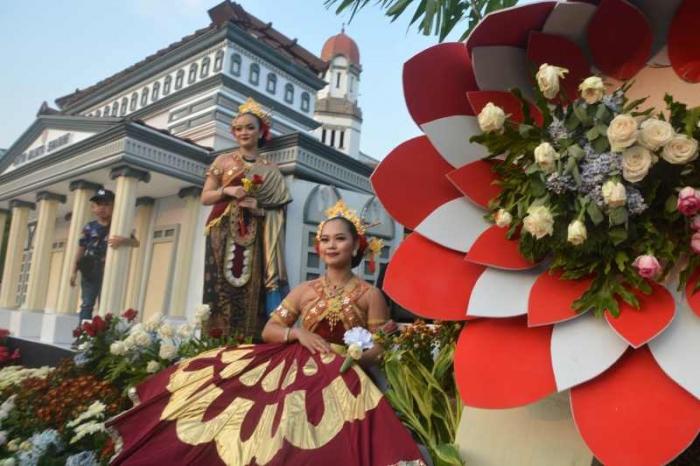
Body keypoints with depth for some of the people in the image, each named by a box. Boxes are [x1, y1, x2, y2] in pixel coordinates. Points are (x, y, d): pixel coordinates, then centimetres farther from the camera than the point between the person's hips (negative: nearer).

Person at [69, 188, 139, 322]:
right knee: (87, 304, 2)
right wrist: (74, 271, 8)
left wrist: (123, 241, -34)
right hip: (90, 271, 2)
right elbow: (81, 250, 9)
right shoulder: (89, 227, 4)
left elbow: (136, 243, -12)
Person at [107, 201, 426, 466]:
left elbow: (378, 352, 0)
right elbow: (269, 330, 8)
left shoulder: (370, 295, 3)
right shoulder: (304, 290, 11)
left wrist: (342, 352, -18)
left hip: (341, 380, -3)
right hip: (294, 369, 3)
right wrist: (298, 334, -11)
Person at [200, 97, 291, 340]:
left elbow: (278, 209, 9)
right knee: (222, 289, -8)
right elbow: (205, 197, 7)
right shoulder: (223, 161, 10)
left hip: (252, 240, 1)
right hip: (224, 236, 0)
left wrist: (258, 207, -9)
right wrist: (226, 191, -10)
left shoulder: (269, 170, 11)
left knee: (250, 293, -5)